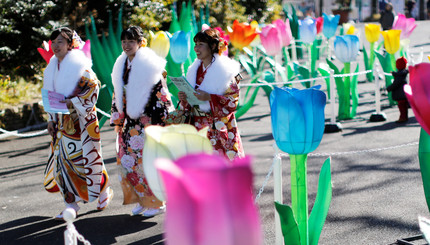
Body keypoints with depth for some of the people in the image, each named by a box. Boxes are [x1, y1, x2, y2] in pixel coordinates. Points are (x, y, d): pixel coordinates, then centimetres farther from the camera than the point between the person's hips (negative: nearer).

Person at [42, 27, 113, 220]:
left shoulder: (79, 65, -9)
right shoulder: (53, 68, 13)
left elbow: (93, 86, -15)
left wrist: (73, 102, -22)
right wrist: (51, 119, 12)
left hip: (81, 121, -7)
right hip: (62, 123, 7)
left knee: (87, 157, -1)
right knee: (62, 159, 3)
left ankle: (104, 191, 22)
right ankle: (71, 204, 8)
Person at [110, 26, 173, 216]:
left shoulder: (150, 66, -9)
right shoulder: (121, 67, 11)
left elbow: (162, 95, -11)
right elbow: (117, 96, 17)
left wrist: (161, 122, -14)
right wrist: (117, 120, 14)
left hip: (148, 122, -7)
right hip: (129, 123, 7)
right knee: (126, 161, 6)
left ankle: (156, 202, 9)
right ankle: (141, 200, 20)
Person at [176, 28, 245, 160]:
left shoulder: (225, 70, -7)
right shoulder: (195, 69, 12)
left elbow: (233, 100, -11)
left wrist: (209, 98, -22)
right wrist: (184, 99, -4)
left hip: (219, 125, -5)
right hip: (198, 125, 5)